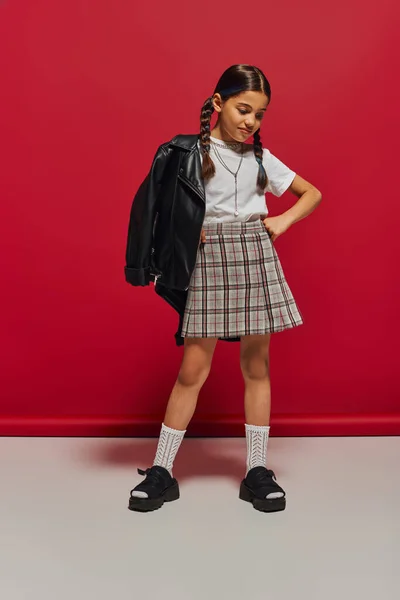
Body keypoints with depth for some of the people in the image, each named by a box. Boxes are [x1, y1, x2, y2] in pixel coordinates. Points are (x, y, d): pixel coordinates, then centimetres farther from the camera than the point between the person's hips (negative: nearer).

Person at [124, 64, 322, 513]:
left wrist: (283, 221, 3)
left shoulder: (262, 159, 11)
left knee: (256, 366, 6)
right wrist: (191, 232, -12)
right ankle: (161, 471, 9)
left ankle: (257, 471, 16)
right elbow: (165, 209, 2)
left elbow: (312, 193, 18)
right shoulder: (188, 154, 2)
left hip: (255, 258, 3)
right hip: (207, 261, -3)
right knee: (193, 369, -3)